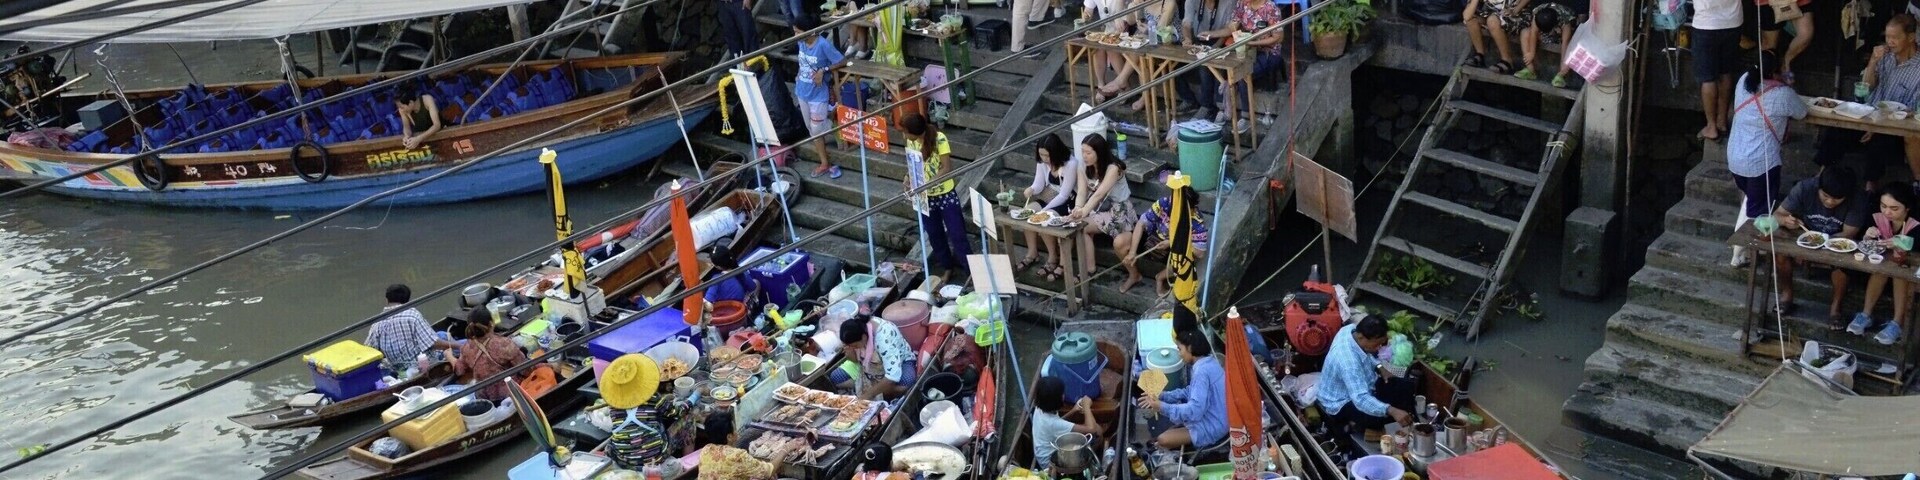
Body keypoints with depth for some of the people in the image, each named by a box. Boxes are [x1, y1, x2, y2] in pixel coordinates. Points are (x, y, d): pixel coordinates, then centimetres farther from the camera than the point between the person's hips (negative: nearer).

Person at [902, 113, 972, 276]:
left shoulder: (939, 139, -21)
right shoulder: (911, 141, -4)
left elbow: (947, 167, -22)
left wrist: (927, 183, -32)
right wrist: (909, 177, -12)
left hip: (945, 195, -5)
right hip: (925, 197, 5)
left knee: (956, 234, 0)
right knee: (934, 235, 15)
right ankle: (948, 266, 32)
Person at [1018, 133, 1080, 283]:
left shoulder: (1071, 164, -27)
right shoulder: (1042, 161, -6)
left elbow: (1063, 195, -25)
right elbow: (1039, 184, -4)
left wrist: (1043, 210, -28)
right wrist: (1031, 190, -28)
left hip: (1069, 202, -7)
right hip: (1053, 197, 7)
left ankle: (1053, 258, -8)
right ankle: (1031, 254, -1)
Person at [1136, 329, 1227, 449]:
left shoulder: (1202, 371, -28)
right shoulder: (1208, 362, 3)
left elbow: (1195, 410, -32)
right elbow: (1191, 392, 12)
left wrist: (1162, 406, -25)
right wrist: (1162, 396, 3)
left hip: (1211, 428, -10)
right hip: (1215, 420, 10)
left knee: (1163, 440, -5)